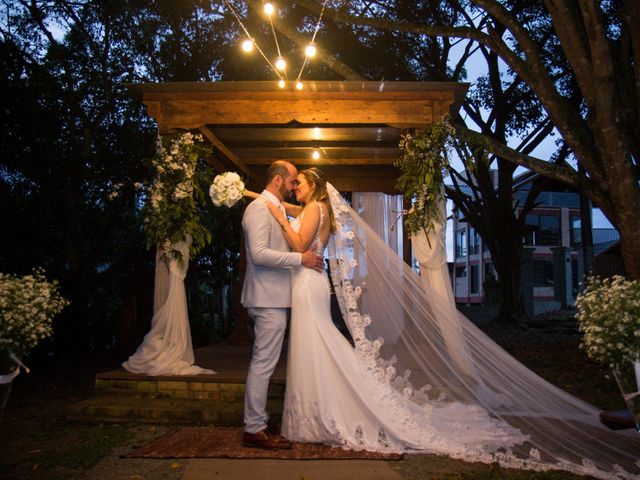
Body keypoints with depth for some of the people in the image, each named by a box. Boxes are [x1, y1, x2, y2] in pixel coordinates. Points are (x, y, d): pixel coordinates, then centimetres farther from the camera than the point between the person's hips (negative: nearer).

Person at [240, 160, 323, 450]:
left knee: (263, 362, 14)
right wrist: (300, 259, -19)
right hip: (268, 297, -11)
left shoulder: (274, 208, 18)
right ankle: (254, 430, 3)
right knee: (263, 363, -5)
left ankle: (256, 422, 24)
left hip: (273, 297, 11)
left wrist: (304, 256, 15)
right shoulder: (259, 208, -12)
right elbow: (259, 253, -22)